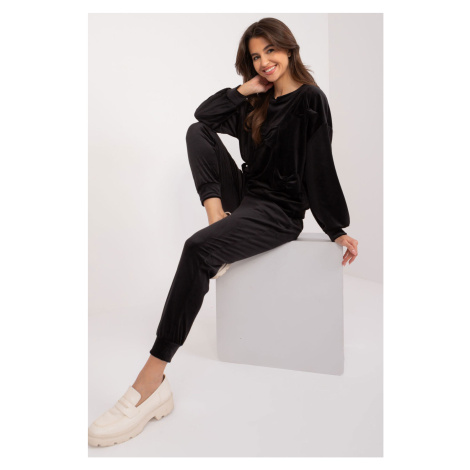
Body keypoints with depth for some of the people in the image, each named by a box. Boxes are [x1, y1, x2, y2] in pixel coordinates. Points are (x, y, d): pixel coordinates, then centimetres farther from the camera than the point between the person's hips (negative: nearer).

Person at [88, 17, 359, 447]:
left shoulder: (310, 100, -5)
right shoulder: (257, 103, 18)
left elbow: (321, 169, -10)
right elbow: (203, 114, 14)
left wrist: (337, 231, -10)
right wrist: (246, 89, 6)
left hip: (281, 211, -8)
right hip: (246, 196, 8)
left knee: (198, 249, -33)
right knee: (198, 132, 0)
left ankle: (152, 383, -34)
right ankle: (218, 217, -14)